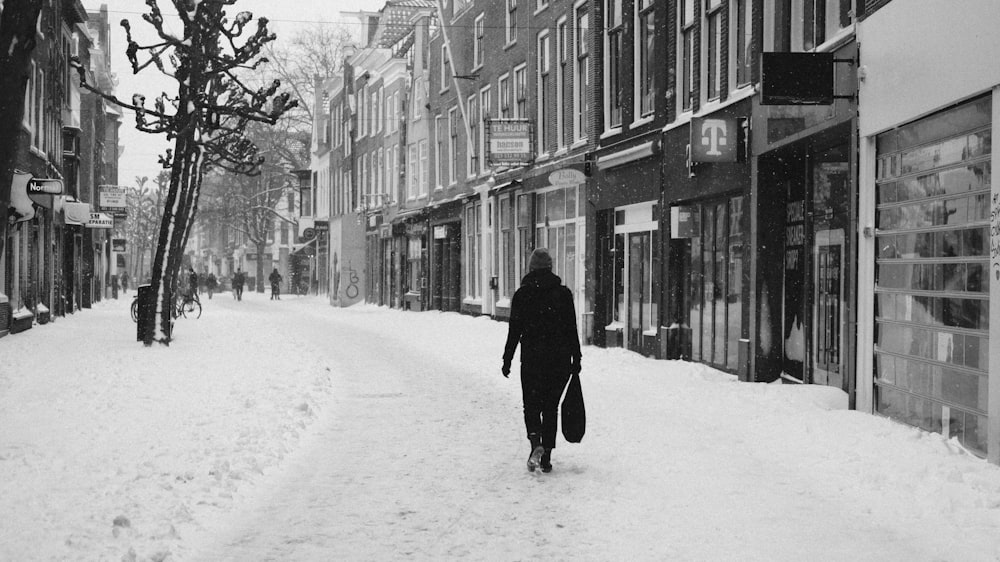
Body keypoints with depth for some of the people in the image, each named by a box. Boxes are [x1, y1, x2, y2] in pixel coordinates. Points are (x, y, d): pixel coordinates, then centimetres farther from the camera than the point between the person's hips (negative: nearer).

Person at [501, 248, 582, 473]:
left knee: (532, 404, 9)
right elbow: (572, 330, 1)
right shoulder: (563, 293, 1)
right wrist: (576, 359, 6)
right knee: (551, 407, 10)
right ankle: (547, 456, 8)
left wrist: (507, 360, 5)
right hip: (560, 359, 1)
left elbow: (514, 331, -2)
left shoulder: (522, 295, -1)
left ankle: (536, 443, -17)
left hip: (531, 358, -1)